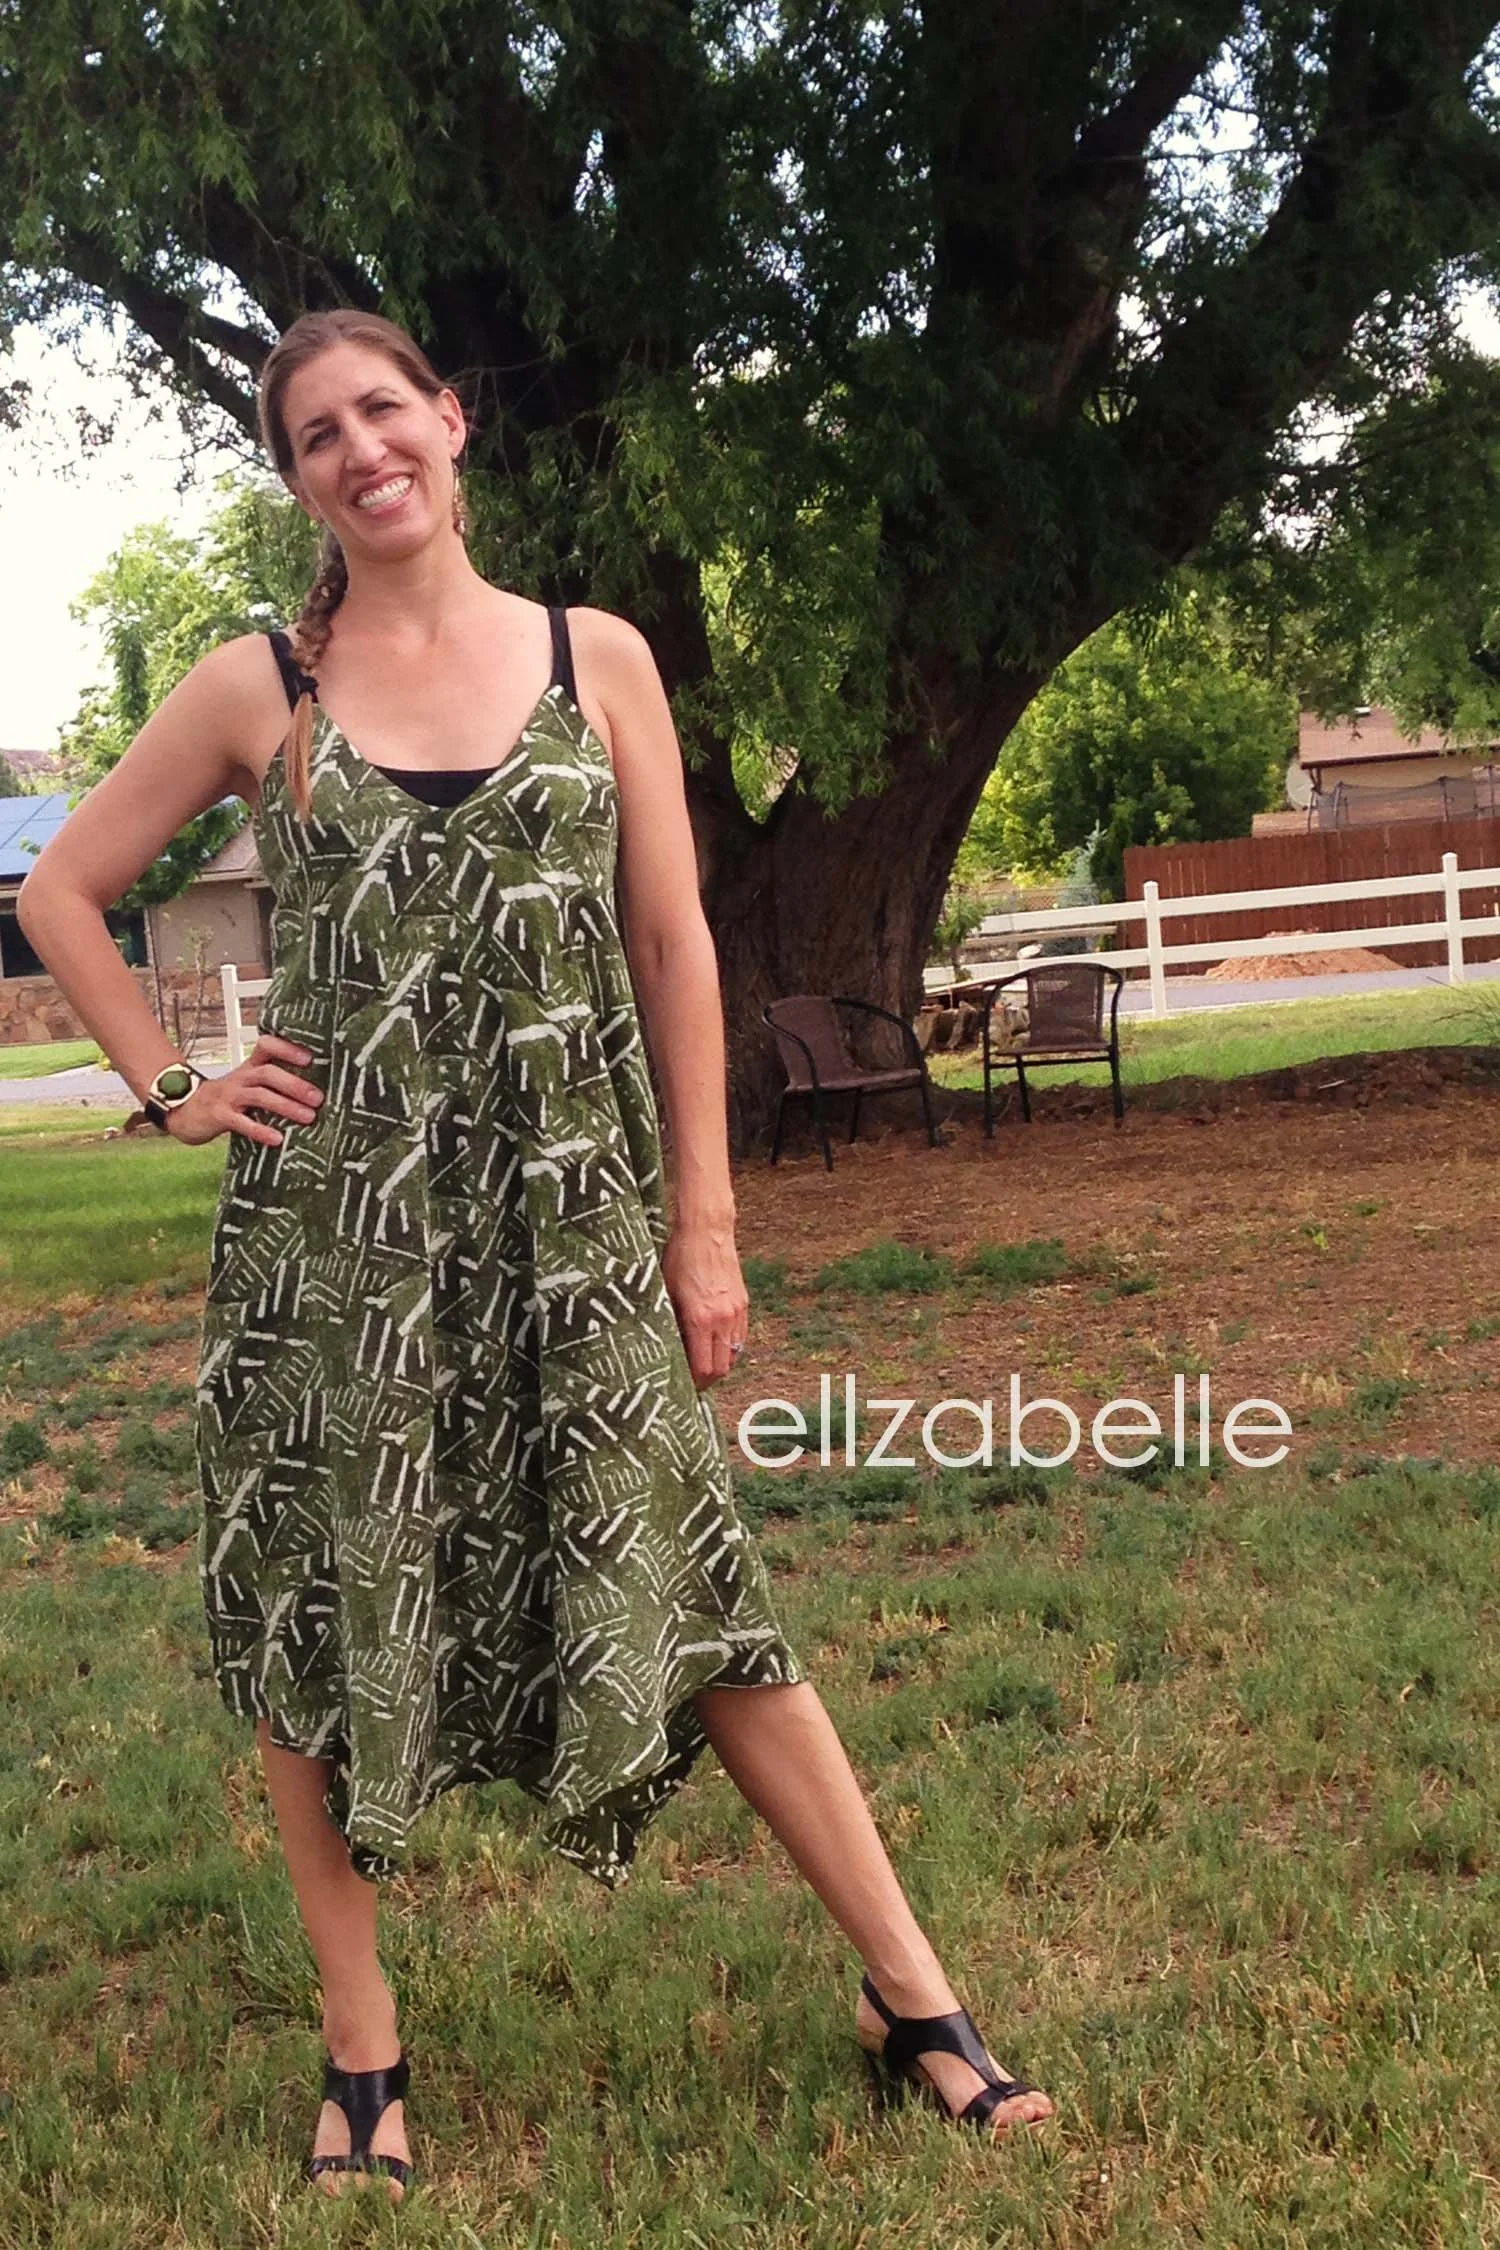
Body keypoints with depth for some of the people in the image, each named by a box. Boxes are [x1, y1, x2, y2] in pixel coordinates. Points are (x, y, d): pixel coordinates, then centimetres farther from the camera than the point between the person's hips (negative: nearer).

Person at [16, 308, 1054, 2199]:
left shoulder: (597, 659, 5)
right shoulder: (256, 689, 3)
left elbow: (673, 947, 3)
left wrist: (705, 1225, 0)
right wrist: (170, 1090, 2)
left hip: (571, 1217, 0)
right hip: (332, 1225, 1)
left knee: (689, 1594, 3)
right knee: (326, 1618, 7)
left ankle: (908, 1992, 17)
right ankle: (362, 2057, 25)